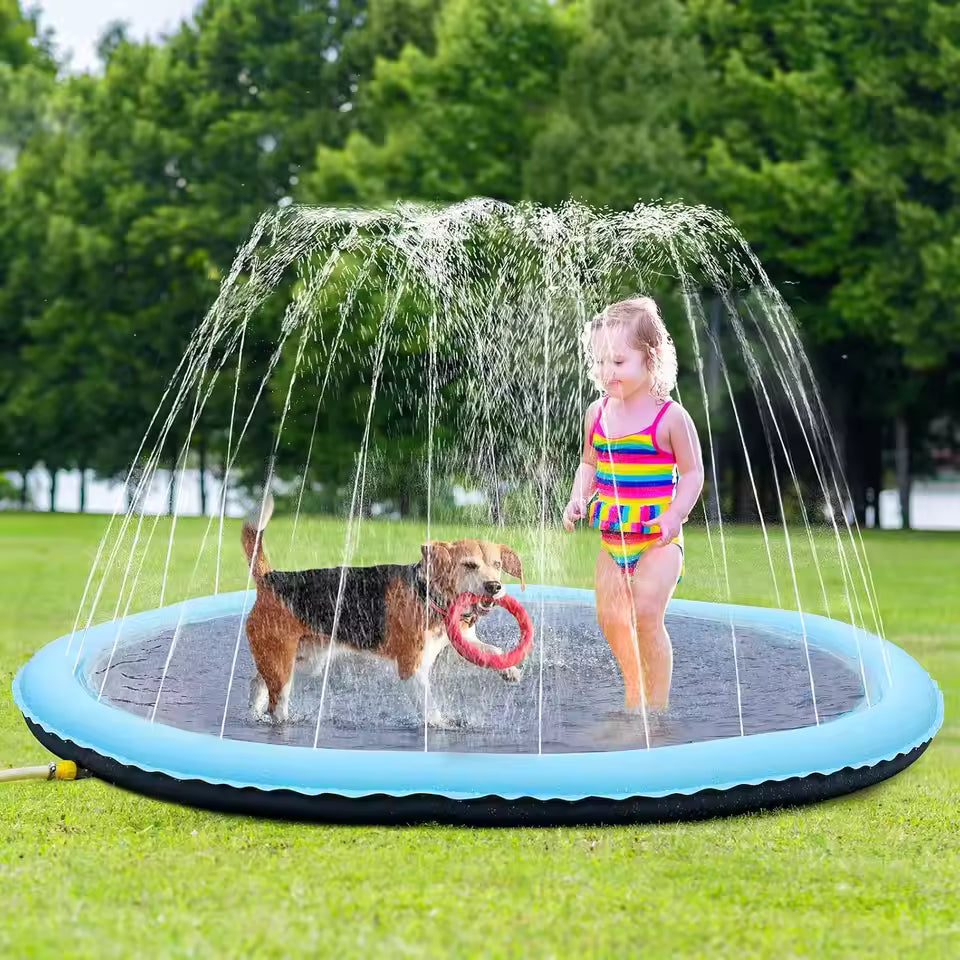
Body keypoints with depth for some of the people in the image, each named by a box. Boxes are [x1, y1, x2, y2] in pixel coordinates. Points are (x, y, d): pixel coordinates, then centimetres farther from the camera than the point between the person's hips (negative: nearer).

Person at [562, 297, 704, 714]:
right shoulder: (597, 413, 5)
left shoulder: (670, 416, -10)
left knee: (646, 615, -15)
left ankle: (657, 703, -3)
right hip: (612, 538, 6)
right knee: (610, 617, 9)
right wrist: (578, 499, 0)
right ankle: (634, 688, 32)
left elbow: (692, 472, -6)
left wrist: (674, 515, -19)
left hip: (658, 539, -6)